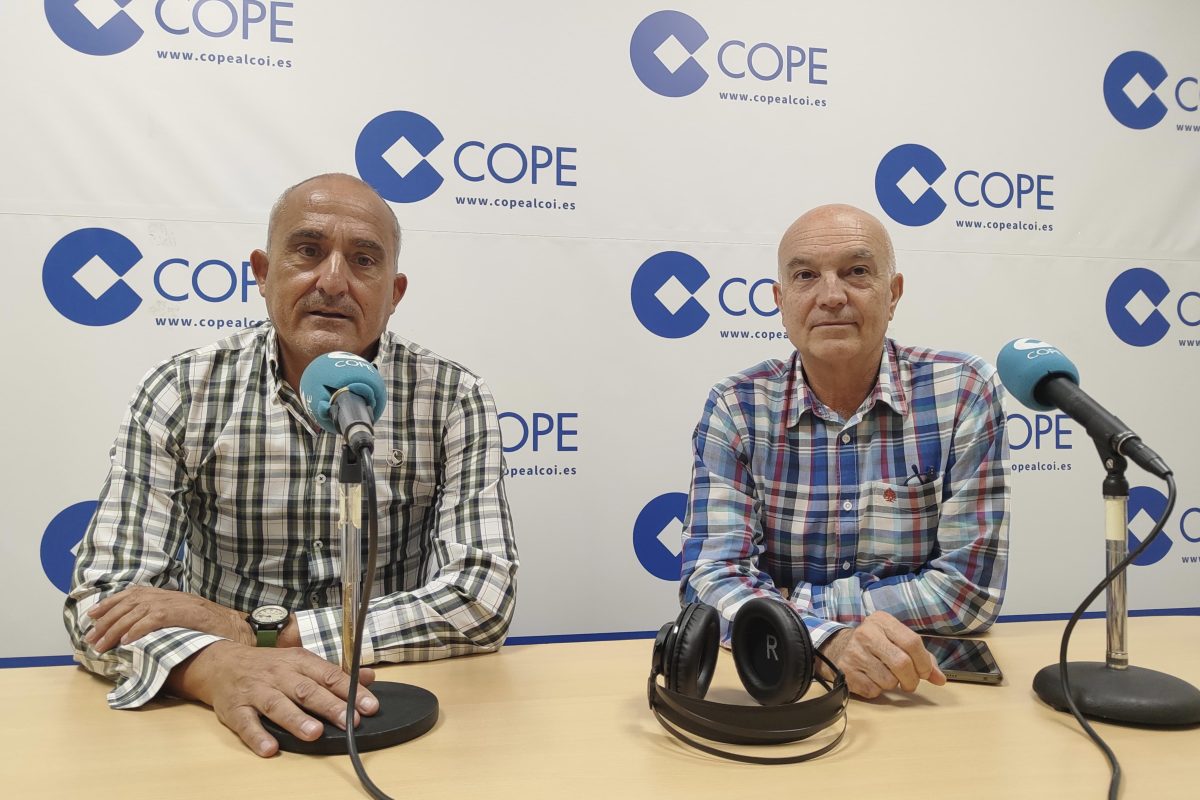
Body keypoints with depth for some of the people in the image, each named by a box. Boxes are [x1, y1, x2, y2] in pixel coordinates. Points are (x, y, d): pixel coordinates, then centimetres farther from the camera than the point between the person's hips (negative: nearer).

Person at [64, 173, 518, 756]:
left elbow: (483, 600, -15)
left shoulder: (454, 401, -7)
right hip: (226, 729, 2)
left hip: (398, 722, -1)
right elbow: (102, 598, -8)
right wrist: (217, 667, -30)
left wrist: (254, 632, -19)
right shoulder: (179, 395, -4)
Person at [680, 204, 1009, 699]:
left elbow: (971, 588, -11)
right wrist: (828, 641, -32)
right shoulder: (735, 408, -5)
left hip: (926, 689, 0)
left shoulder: (962, 392, -8)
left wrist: (786, 602, -14)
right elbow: (712, 577, -14)